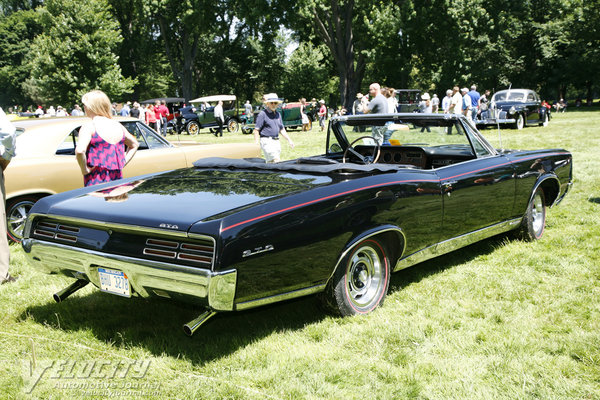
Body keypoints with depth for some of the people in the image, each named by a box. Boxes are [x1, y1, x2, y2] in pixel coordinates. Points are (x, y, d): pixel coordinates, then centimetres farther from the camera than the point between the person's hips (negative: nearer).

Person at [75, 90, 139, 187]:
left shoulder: (89, 127, -9)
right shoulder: (118, 125, 11)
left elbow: (79, 151, -26)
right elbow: (134, 145, 26)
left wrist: (84, 170, -11)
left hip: (96, 183, -6)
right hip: (118, 179, 6)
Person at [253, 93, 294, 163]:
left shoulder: (277, 114, 16)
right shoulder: (263, 114, -6)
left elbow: (282, 130, 24)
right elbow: (256, 130, -9)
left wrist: (289, 140, 17)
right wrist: (256, 144, -16)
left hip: (276, 141, 7)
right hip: (267, 141, -7)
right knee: (275, 161, -17)